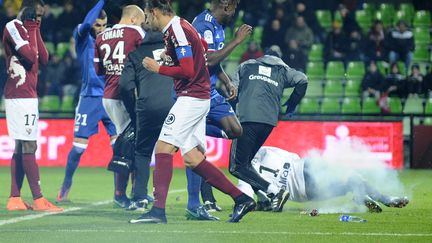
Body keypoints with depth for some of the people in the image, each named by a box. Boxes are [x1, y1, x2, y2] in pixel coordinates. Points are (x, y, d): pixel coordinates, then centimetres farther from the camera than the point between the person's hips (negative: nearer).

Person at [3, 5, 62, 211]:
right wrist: (32, 32, -8)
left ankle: (15, 199, 10)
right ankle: (38, 200, -13)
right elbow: (30, 56, -19)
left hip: (27, 95, 10)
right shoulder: (13, 27, -9)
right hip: (22, 95, -10)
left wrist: (36, 32, 6)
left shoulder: (30, 30, 18)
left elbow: (44, 59, 10)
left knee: (21, 148, 9)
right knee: (29, 146, -11)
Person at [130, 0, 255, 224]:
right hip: (197, 98, 10)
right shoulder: (177, 28, 15)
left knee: (163, 147, -13)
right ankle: (241, 199, 9)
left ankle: (159, 210, -19)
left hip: (191, 98, -10)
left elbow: (187, 71, -19)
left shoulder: (177, 31, -15)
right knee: (192, 158, 7)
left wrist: (158, 68, -9)